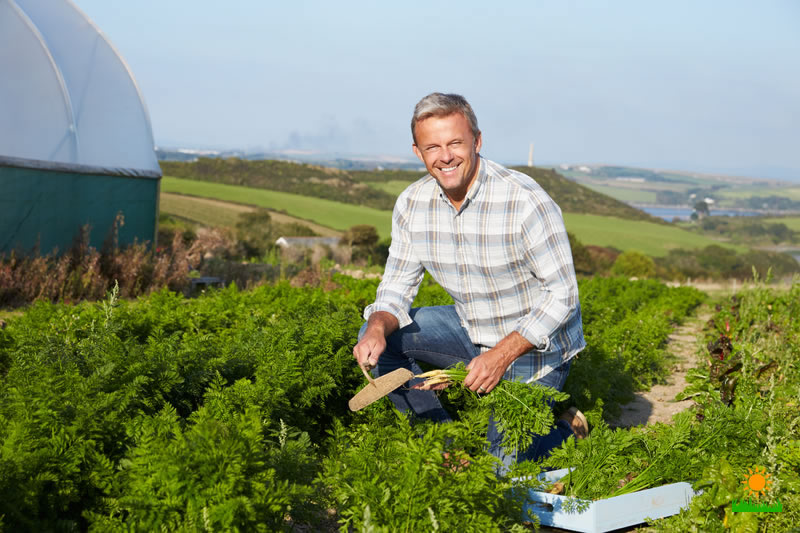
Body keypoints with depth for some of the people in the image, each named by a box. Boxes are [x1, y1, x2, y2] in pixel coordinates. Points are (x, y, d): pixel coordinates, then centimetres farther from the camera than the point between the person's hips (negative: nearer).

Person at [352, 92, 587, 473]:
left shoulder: (526, 202, -27)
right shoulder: (412, 204, -9)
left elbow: (562, 295, -21)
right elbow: (397, 285, -2)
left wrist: (501, 356, -29)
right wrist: (377, 329, -25)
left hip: (535, 344, -6)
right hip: (471, 329, 6)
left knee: (497, 468, -10)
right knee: (377, 340, -9)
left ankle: (566, 430, 20)